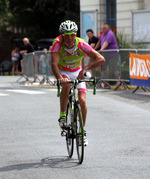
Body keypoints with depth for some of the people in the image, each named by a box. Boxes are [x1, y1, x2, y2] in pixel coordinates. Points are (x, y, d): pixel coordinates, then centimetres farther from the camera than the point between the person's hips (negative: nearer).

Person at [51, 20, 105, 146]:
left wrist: (85, 69, -44)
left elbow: (101, 59, -31)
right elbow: (54, 64, -39)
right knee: (67, 84, -36)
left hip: (77, 73, 2)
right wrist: (60, 78, -58)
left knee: (82, 100, -14)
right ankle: (62, 116, -20)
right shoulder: (58, 43, -28)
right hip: (62, 72, -1)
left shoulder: (81, 44, -26)